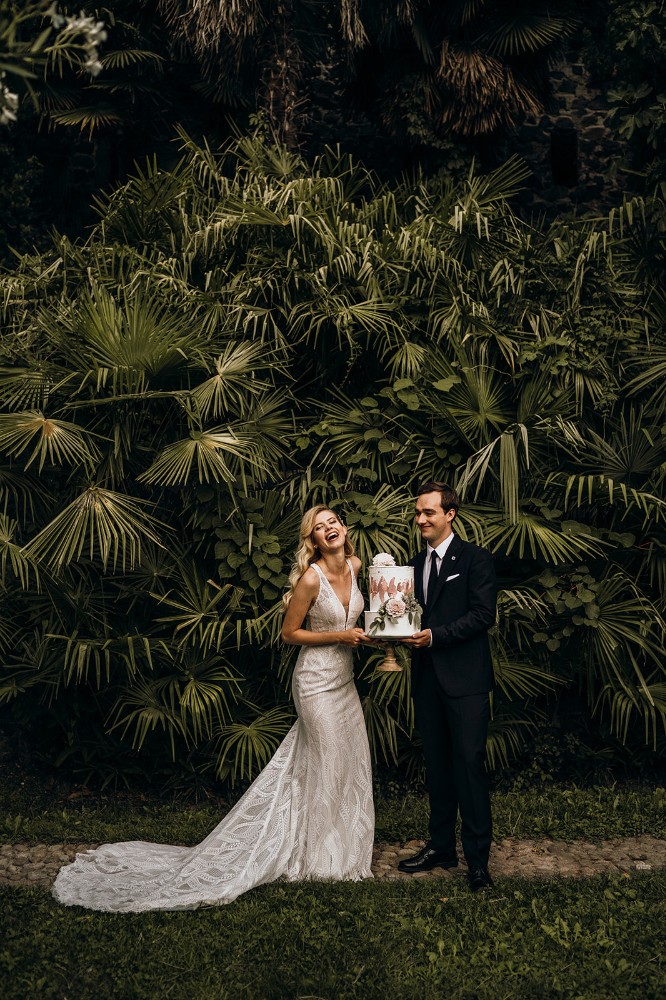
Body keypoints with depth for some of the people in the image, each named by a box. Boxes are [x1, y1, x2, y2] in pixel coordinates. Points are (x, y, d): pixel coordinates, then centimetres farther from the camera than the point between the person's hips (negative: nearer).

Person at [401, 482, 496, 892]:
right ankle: (442, 846, 23)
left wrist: (434, 636, -18)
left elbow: (483, 614, -13)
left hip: (465, 678, -7)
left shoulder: (475, 558, -6)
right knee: (437, 765, 13)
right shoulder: (416, 563, 15)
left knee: (469, 763, -6)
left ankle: (478, 857, 1)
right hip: (428, 678, 7)